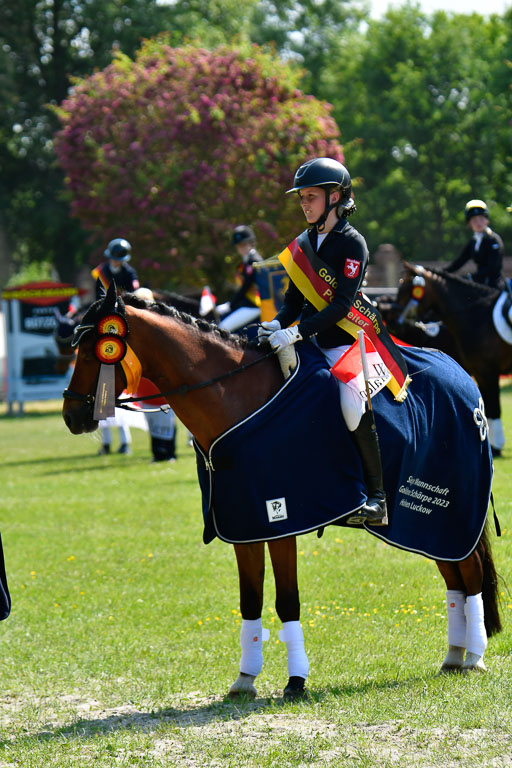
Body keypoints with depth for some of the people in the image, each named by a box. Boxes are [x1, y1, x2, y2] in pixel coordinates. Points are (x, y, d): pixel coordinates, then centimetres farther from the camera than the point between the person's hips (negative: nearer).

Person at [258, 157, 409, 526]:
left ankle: (377, 497, -18)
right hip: (315, 342, 7)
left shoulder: (352, 243, -8)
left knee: (352, 405, -28)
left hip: (349, 340, -7)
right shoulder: (304, 244, 13)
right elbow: (295, 298, 13)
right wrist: (277, 324, -9)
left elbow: (341, 304, -18)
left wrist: (297, 331, -27)